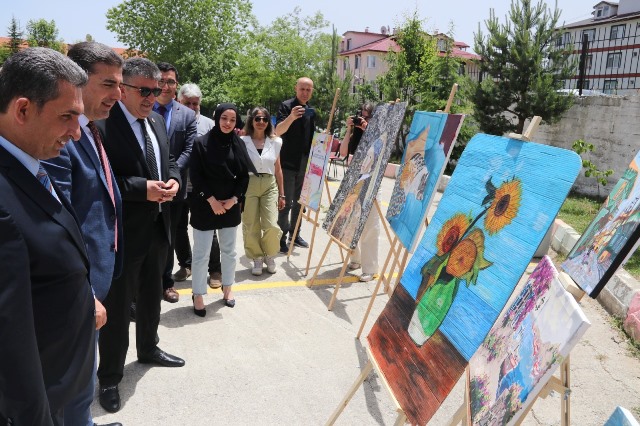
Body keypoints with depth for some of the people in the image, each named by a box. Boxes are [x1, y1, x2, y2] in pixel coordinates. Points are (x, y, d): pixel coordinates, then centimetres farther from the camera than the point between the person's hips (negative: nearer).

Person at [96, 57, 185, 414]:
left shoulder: (157, 121, 7)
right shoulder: (102, 124, -19)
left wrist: (173, 180, -5)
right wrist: (142, 189, -28)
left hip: (158, 227, 8)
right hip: (123, 233, -8)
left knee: (152, 295, 24)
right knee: (117, 305, 8)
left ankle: (148, 349, 47)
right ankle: (110, 377, 26)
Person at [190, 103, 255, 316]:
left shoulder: (238, 144, 3)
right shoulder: (201, 143, -8)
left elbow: (244, 175, 5)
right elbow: (195, 176, -9)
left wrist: (234, 199, -7)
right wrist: (212, 200, -13)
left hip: (230, 205, 4)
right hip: (205, 205, -4)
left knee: (229, 250, 15)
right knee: (201, 253, 1)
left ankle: (227, 288, 32)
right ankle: (198, 295, 14)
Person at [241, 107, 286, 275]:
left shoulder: (275, 142, 8)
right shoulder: (242, 141, -1)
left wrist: (281, 194, 14)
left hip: (269, 186, 2)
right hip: (248, 185, -1)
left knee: (271, 226, -8)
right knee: (251, 227, 1)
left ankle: (270, 256, 18)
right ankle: (257, 259, 22)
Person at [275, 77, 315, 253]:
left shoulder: (311, 111, 13)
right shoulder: (286, 106, -7)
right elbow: (278, 131, -22)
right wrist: (291, 117, -38)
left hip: (305, 164, 7)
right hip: (288, 163, -6)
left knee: (300, 201, 12)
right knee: (286, 202, -4)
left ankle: (295, 234, 23)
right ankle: (281, 237, 4)